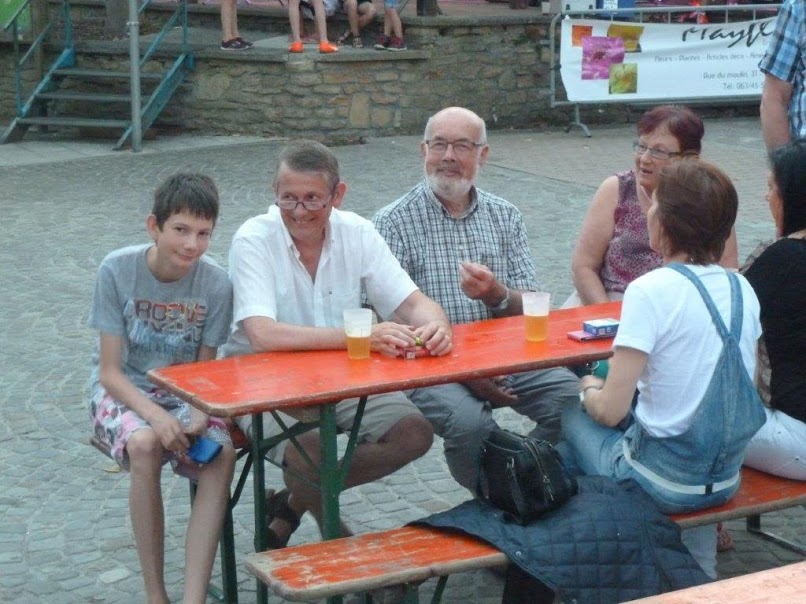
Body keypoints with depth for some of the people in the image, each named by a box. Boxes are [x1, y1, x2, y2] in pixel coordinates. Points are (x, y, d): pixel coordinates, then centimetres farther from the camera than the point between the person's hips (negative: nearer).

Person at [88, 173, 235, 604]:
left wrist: (198, 416, -24)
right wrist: (155, 415, -30)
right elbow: (110, 371, -13)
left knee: (221, 454, -30)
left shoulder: (216, 283, -11)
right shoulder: (117, 270, -15)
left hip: (184, 394, 2)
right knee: (144, 444, -35)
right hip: (121, 391, -2)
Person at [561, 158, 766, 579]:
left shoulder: (652, 291, -20)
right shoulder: (742, 289, 1)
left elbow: (610, 411, -19)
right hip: (726, 480, 6)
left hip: (665, 484, -6)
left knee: (573, 418, 18)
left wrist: (590, 390, 4)